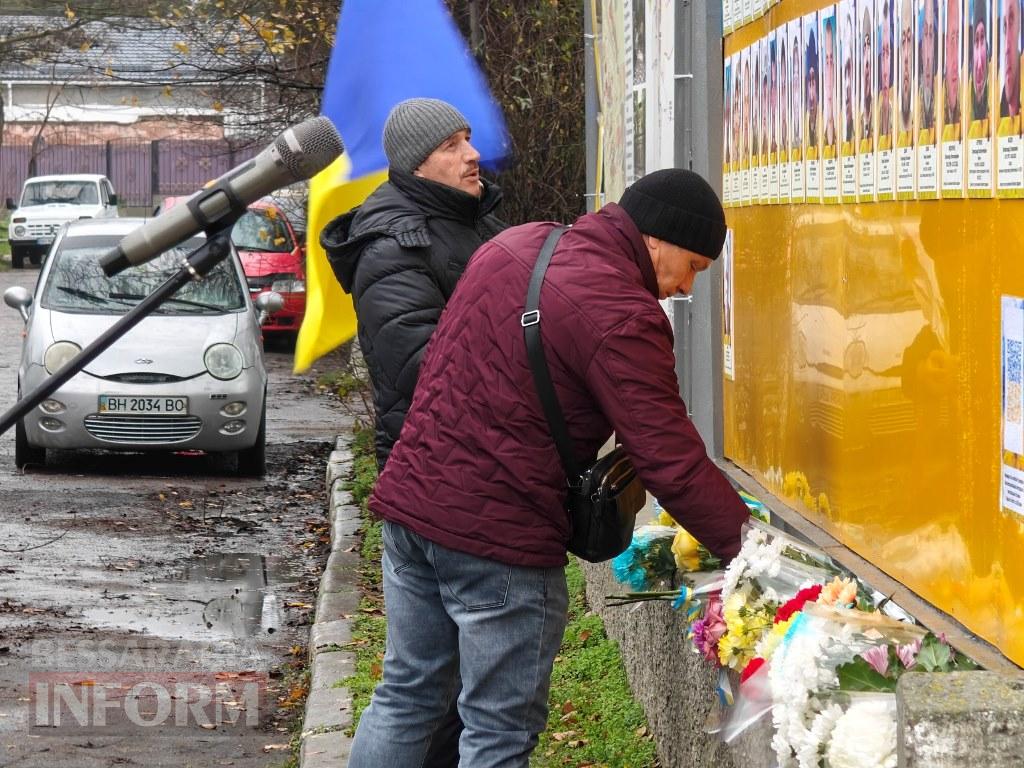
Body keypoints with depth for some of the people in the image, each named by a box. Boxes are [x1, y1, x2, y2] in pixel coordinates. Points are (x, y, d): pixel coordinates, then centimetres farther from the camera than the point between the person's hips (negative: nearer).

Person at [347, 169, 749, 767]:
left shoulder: (515, 244, 9)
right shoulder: (621, 316, -18)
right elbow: (674, 465, -19)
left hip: (409, 498, 8)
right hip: (499, 540, -8)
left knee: (407, 693, 19)